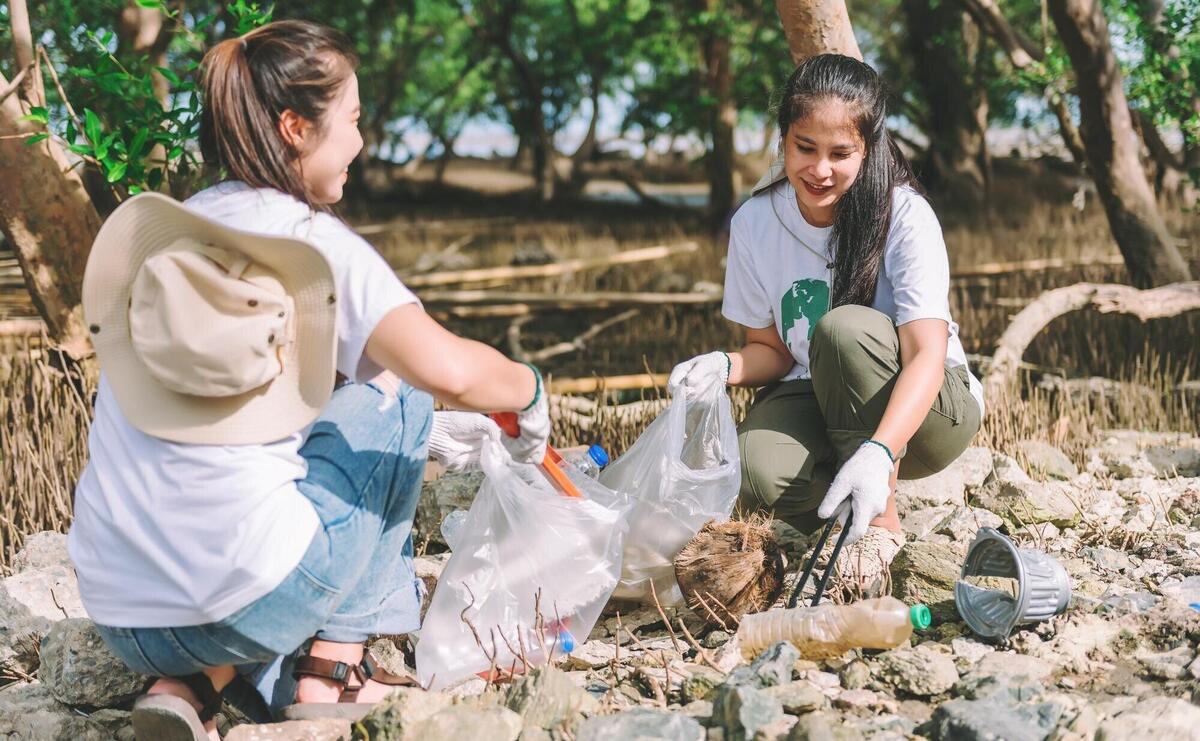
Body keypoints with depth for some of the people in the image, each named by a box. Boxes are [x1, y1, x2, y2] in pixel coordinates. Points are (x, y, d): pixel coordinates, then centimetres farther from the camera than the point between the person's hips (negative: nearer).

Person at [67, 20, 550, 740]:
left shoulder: (159, 235, 12)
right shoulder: (316, 246, -7)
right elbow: (446, 370, -21)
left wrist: (425, 433, 30)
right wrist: (528, 391, 2)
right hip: (244, 595, -6)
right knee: (393, 397, 15)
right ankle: (333, 664, 12)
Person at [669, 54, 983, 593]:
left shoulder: (904, 215, -19)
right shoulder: (755, 222, -7)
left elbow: (927, 354, -31)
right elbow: (771, 350, 4)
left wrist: (878, 451, -49)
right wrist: (727, 366, -21)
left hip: (923, 409, -2)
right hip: (816, 403, 2)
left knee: (844, 327, -35)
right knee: (756, 471, -33)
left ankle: (881, 521, -18)